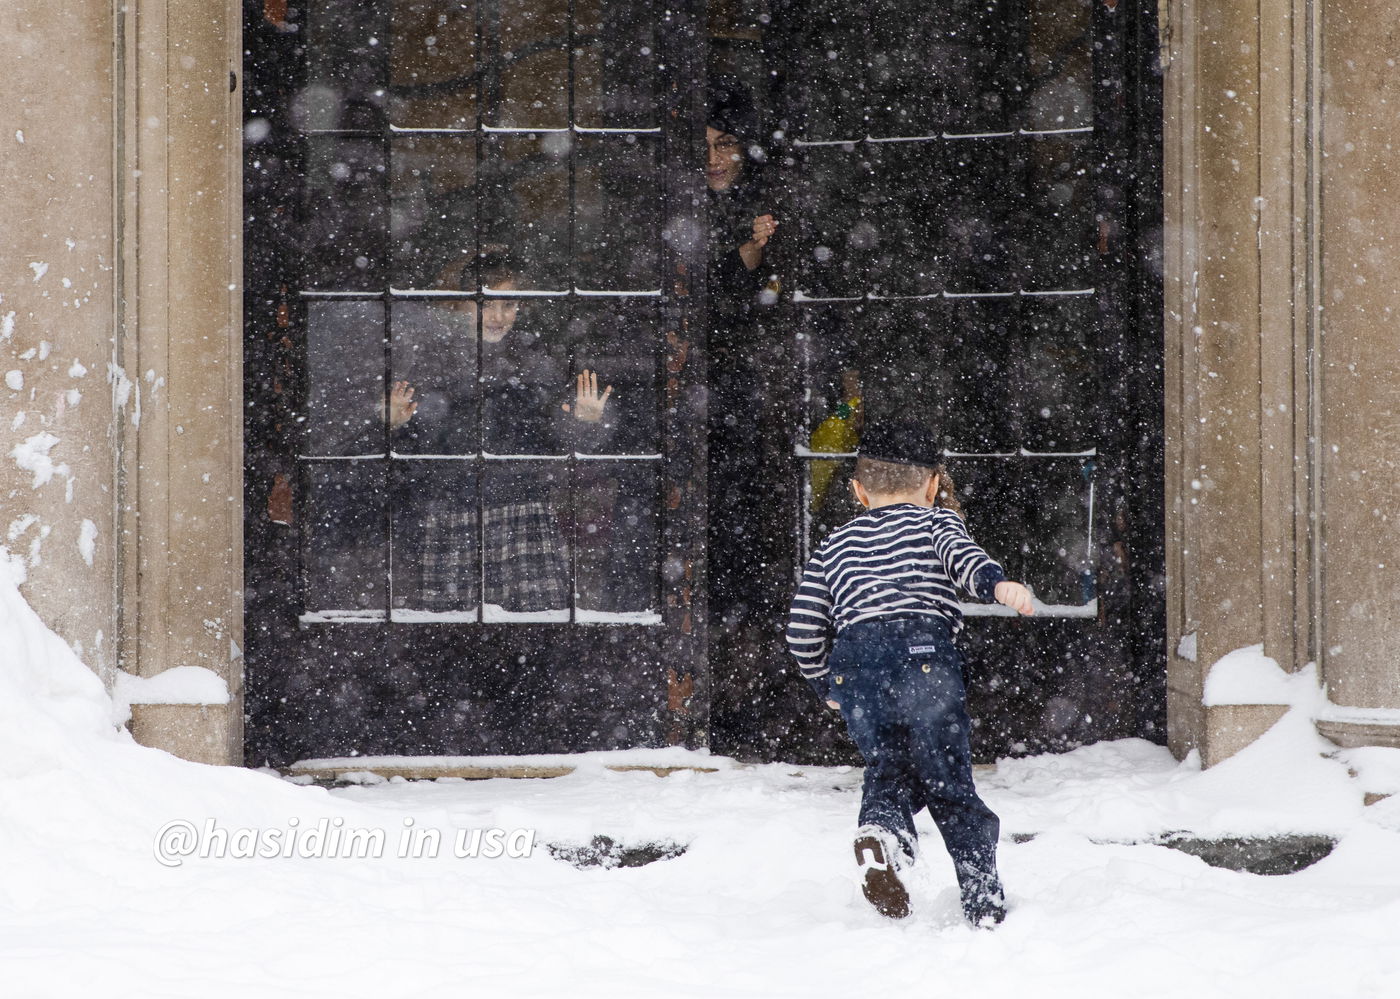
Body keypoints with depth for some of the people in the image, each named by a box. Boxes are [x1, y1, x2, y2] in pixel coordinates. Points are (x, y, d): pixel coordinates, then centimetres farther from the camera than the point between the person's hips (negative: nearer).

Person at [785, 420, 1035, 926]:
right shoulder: (935, 521, 18)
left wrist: (825, 684, 35)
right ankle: (984, 902, 2)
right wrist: (998, 583, -26)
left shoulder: (835, 545, 27)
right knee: (947, 780, 5)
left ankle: (880, 829, -16)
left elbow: (802, 630, 21)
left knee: (888, 769, 17)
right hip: (922, 649, -2)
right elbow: (963, 553, -8)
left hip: (853, 661, 3)